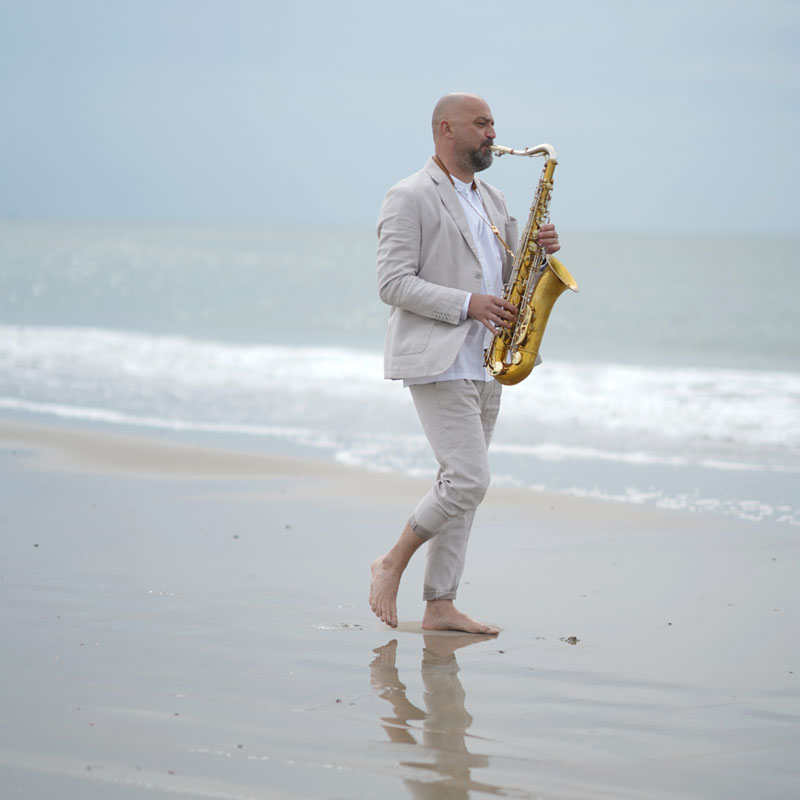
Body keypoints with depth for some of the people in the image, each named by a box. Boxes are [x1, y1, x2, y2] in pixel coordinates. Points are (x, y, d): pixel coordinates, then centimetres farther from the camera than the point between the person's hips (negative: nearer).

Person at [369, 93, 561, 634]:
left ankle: (440, 605, 9)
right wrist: (467, 304, -20)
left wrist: (539, 250, 1)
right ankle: (392, 565, 3)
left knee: (462, 485, 6)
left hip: (486, 365, 8)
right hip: (438, 363, -8)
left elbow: (510, 277, 22)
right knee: (469, 480, -15)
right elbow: (394, 284, -14)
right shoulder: (410, 198, -7)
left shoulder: (492, 201, 18)